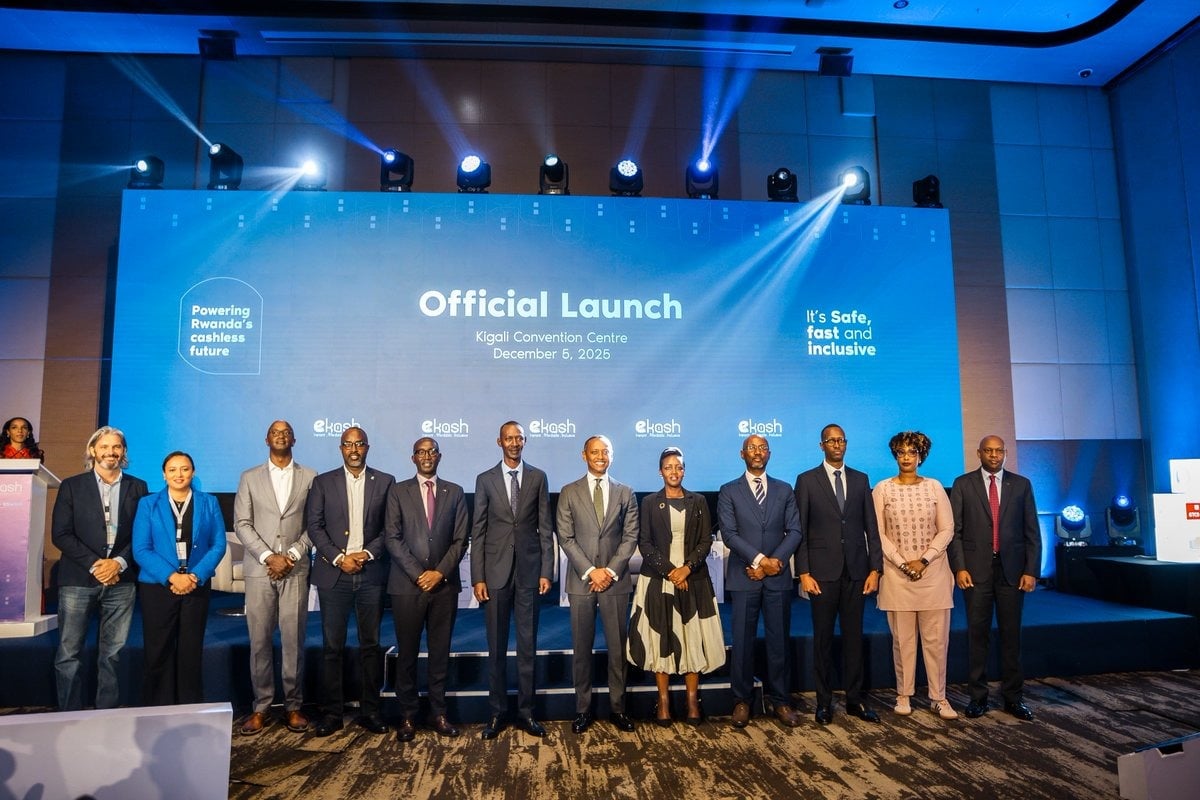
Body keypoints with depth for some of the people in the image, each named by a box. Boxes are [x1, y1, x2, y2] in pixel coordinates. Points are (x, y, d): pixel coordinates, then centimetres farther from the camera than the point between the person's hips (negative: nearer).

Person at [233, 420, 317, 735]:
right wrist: (268, 556, -9)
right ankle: (261, 707, 14)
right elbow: (242, 524, 3)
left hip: (296, 570, -1)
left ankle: (293, 706, 11)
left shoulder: (310, 477, 8)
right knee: (260, 640, 3)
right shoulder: (249, 478, 10)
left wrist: (292, 555, -9)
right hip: (259, 569, 1)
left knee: (294, 640, 0)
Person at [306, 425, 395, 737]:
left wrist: (367, 554, -10)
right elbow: (314, 526, 1)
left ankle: (370, 710, 16)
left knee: (371, 644, 6)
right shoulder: (323, 483, 7)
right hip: (333, 573, 0)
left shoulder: (385, 482, 6)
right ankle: (332, 712, 15)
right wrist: (339, 558, -9)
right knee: (332, 646, 4)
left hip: (371, 573, 0)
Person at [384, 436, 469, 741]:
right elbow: (392, 538, -3)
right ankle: (407, 716, 17)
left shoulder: (454, 492, 8)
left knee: (440, 652, 7)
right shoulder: (398, 491, 4)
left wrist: (440, 572, -8)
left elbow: (461, 539, 3)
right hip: (407, 584, -1)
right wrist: (418, 573, -9)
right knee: (407, 653, 5)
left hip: (445, 584, 1)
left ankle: (438, 713, 17)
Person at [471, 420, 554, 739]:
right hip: (496, 571, 0)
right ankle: (497, 711, 21)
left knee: (527, 645, 8)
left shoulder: (538, 477, 4)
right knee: (496, 646, 8)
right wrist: (477, 577, -4)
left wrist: (546, 571, -2)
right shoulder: (485, 480, 3)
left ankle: (526, 711, 19)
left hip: (529, 570, 0)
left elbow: (545, 527, 3)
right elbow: (478, 531, 1)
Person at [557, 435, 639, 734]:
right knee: (582, 648, 6)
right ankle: (583, 708, 19)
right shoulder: (569, 493, 3)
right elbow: (565, 537, -2)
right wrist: (590, 571, -10)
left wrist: (611, 570, -9)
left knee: (617, 647, 7)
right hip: (581, 580, 0)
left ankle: (617, 707, 19)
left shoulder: (625, 493, 6)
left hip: (616, 580, 1)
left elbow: (630, 537, 2)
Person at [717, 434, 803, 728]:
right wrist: (760, 560, -15)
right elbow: (729, 534, -6)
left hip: (778, 577, 2)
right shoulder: (729, 492, 3)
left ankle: (780, 700, 21)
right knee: (743, 641, 4)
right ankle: (742, 701, 16)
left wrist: (775, 562, -11)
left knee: (779, 640, 8)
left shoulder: (784, 490, 10)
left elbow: (794, 531, 3)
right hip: (744, 578, -2)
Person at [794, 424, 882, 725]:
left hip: (856, 571, 3)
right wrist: (803, 573, -8)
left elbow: (871, 527, 7)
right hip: (823, 571, -2)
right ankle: (824, 701, 17)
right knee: (823, 638, 6)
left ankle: (854, 699, 21)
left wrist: (875, 568, 0)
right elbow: (800, 530, -2)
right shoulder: (806, 480, 0)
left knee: (854, 636, 9)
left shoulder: (861, 480, 9)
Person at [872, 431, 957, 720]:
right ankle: (904, 695, 16)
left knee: (936, 638, 4)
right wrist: (903, 563, -10)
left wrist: (924, 560, -9)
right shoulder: (883, 489, 0)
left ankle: (938, 698, 16)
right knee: (902, 639, 5)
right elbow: (878, 533, -1)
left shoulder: (935, 487, 3)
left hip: (933, 572, 1)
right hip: (897, 573, -1)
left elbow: (946, 530, 1)